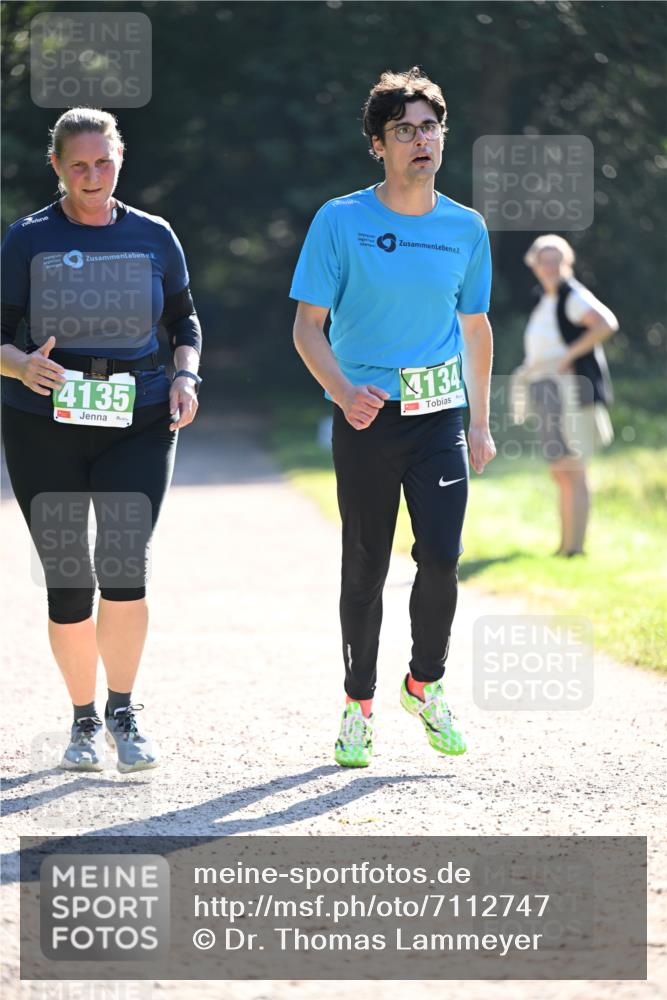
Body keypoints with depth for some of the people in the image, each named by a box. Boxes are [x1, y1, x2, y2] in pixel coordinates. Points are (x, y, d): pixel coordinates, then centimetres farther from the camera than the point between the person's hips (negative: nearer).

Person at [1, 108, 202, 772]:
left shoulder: (153, 237, 6)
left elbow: (185, 321, 17)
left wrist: (185, 376, -2)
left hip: (138, 422, 0)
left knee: (124, 561, -16)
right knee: (67, 579, 2)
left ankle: (122, 711, 0)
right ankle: (84, 719, 19)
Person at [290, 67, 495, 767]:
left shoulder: (465, 229, 7)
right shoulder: (340, 222, -3)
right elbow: (308, 325, -4)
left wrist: (480, 424, 17)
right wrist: (343, 391, -22)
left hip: (440, 415, 2)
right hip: (365, 419, -2)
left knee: (441, 557, -10)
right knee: (365, 567, 3)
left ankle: (425, 684, 13)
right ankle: (359, 703, 19)